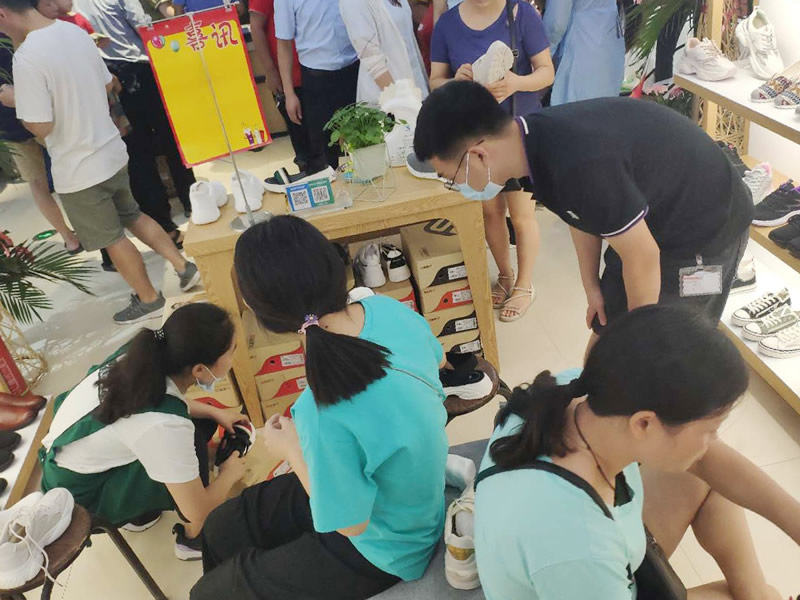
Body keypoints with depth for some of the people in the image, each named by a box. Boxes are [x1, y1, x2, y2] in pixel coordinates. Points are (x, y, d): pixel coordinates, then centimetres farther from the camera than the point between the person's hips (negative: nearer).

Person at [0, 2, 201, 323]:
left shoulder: (26, 57, -24)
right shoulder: (77, 32, 1)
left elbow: (41, 126, -22)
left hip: (79, 170, -7)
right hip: (112, 151, 7)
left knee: (112, 239, 10)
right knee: (132, 216, 26)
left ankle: (149, 299, 25)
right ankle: (184, 267, 30)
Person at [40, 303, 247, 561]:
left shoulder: (147, 354, -17)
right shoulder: (163, 423, -37)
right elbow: (198, 512, -23)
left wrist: (214, 412, 6)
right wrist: (229, 473, -5)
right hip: (79, 493, -7)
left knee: (202, 420, 2)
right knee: (194, 441, -20)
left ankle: (141, 512, 17)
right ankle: (193, 539, 3)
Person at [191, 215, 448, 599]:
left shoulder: (328, 412, -41)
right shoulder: (388, 308, -19)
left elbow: (349, 523, -23)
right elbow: (437, 359, 4)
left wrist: (291, 450, -10)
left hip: (384, 547, -7)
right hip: (400, 494, 7)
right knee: (221, 527, 20)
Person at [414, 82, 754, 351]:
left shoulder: (579, 166, -39)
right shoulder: (536, 138, -11)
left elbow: (642, 258, -26)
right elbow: (585, 214, 5)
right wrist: (592, 286, 12)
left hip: (706, 229, -8)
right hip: (655, 212, 8)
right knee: (607, 333, 14)